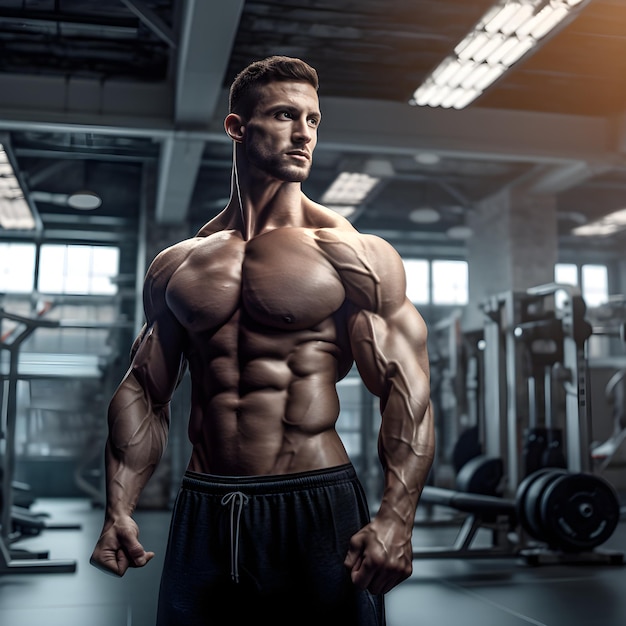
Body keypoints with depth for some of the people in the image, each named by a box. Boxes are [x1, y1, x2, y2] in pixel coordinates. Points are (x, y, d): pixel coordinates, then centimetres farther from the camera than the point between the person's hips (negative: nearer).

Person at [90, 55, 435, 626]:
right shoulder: (176, 266, 9)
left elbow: (407, 389, -8)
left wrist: (396, 518, -20)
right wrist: (119, 510, 3)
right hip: (202, 514, 4)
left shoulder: (353, 255, -3)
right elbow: (143, 393, 12)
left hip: (317, 509, -3)